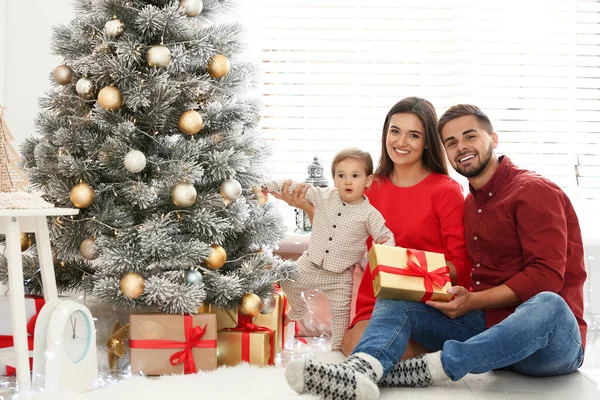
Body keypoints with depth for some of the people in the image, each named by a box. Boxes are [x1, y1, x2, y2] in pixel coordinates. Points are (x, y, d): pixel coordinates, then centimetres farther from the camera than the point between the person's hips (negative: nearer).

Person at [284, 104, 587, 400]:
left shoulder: (534, 191, -7)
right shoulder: (471, 202, 17)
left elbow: (546, 277, -16)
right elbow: (479, 275, 12)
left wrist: (473, 301, -20)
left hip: (552, 335, -6)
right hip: (485, 325, 6)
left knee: (548, 304, -40)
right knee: (394, 298, -9)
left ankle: (430, 368, -36)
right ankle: (360, 370, -42)